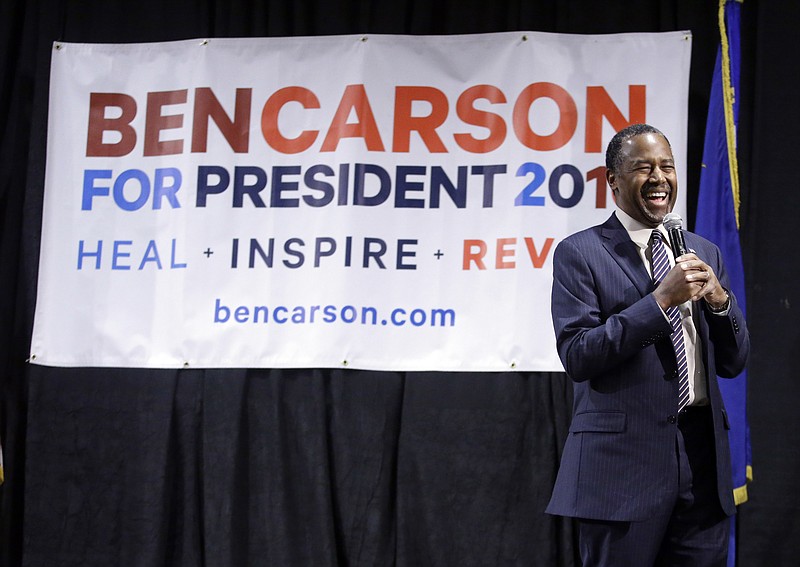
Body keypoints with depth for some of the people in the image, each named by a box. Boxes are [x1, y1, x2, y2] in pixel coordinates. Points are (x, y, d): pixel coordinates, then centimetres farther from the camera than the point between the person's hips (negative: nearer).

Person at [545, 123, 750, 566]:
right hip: (622, 459, -5)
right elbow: (576, 356, -13)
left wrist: (719, 298, -6)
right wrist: (661, 298, -17)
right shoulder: (579, 253, -3)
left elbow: (733, 363, 13)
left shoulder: (703, 253, 13)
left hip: (703, 458, 5)